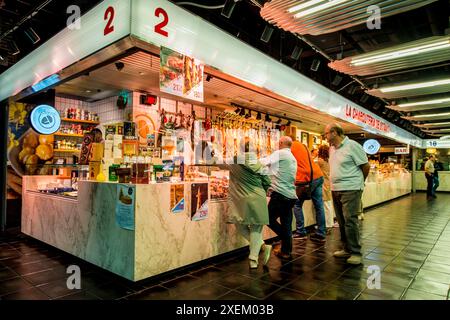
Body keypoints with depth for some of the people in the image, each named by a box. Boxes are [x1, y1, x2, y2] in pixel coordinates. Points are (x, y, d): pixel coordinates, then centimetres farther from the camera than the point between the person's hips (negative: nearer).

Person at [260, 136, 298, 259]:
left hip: (280, 194, -8)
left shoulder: (280, 153, -6)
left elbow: (263, 163, -12)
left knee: (270, 219, 0)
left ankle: (286, 251, 2)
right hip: (291, 195, 8)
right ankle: (286, 251, 18)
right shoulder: (293, 158, 21)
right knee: (286, 224, 11)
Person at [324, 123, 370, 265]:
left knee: (350, 221, -8)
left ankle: (355, 252, 4)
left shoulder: (352, 146, -11)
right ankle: (347, 249, 24)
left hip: (350, 190, -8)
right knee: (342, 222, 12)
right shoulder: (332, 148, 12)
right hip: (335, 190, 8)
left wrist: (359, 181, 6)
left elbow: (366, 166, -6)